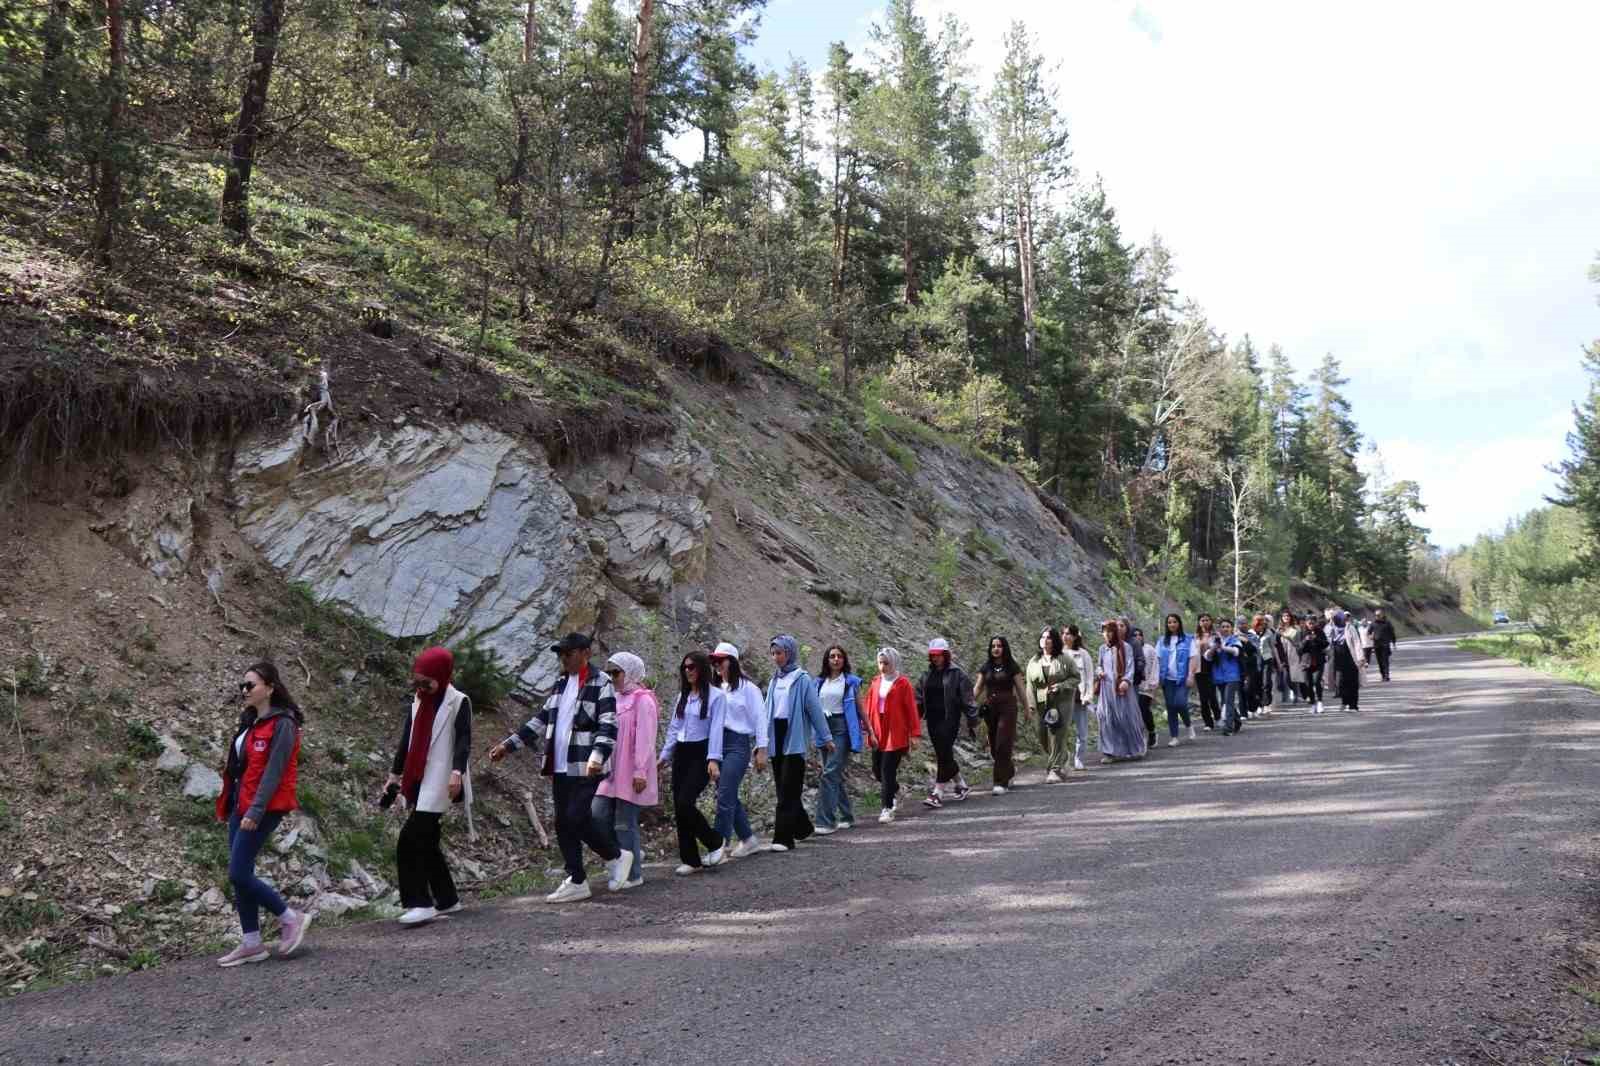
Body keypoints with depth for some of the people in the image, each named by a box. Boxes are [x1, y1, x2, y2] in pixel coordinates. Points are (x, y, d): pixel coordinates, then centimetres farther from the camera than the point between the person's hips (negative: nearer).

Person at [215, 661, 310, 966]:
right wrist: (227, 805, 17)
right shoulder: (250, 721, 14)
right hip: (240, 806, 9)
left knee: (239, 875, -10)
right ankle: (252, 944, 16)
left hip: (263, 808, -9)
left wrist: (255, 812, -22)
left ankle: (290, 918, 6)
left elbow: (273, 772, -18)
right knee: (241, 875, 8)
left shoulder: (282, 724, -13)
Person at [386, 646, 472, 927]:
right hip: (418, 783, 8)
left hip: (438, 784, -8)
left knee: (410, 840, -15)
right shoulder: (418, 701, 14)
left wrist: (457, 771, -33)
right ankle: (447, 900, 22)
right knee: (426, 842, 11)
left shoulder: (458, 702, -8)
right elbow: (408, 738, 21)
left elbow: (464, 739, -18)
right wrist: (395, 773, 22)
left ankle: (420, 904, -11)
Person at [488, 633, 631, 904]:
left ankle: (616, 856, 12)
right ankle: (577, 881, 19)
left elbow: (608, 726, -16)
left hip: (584, 768, -7)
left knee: (577, 819, -12)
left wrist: (597, 756, -33)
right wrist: (509, 745, 15)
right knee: (564, 823, 8)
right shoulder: (561, 683, 14)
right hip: (560, 767, 7)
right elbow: (542, 719, 19)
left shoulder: (601, 684, -8)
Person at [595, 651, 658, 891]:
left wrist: (640, 772, -19)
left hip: (631, 775, -8)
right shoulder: (616, 699, 14)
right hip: (612, 772, 8)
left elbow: (645, 739, -15)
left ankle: (633, 874, 9)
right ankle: (633, 854, 22)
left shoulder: (643, 700, -10)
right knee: (599, 817, 4)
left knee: (625, 823, -3)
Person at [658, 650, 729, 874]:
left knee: (685, 803, -17)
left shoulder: (716, 695, -6)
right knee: (679, 807, 4)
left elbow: (716, 729, -14)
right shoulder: (683, 695, 14)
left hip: (701, 754, -7)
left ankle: (714, 842, 4)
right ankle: (690, 860, 12)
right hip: (681, 754, 7)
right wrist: (664, 755, 16)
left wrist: (713, 759, -22)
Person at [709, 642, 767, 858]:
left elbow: (759, 719, -4)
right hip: (717, 744, 7)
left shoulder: (747, 687, -4)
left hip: (737, 745, -7)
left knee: (725, 797, -11)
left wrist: (761, 750, -7)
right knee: (730, 797, 10)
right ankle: (749, 840, 24)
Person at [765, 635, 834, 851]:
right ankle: (803, 827, 28)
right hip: (776, 738, 6)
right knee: (783, 789, 12)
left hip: (794, 739, -6)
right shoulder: (774, 680, 11)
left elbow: (815, 709, -6)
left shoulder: (802, 679, -7)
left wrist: (826, 737, -4)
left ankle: (784, 838, -7)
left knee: (788, 791, -7)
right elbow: (768, 711, 14)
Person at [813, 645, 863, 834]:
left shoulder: (851, 681, 2)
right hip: (824, 727, 5)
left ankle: (826, 821, -14)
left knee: (830, 772, -14)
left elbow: (860, 708, 6)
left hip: (842, 727, -5)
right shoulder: (820, 682, 11)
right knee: (837, 774, 12)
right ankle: (847, 816, 24)